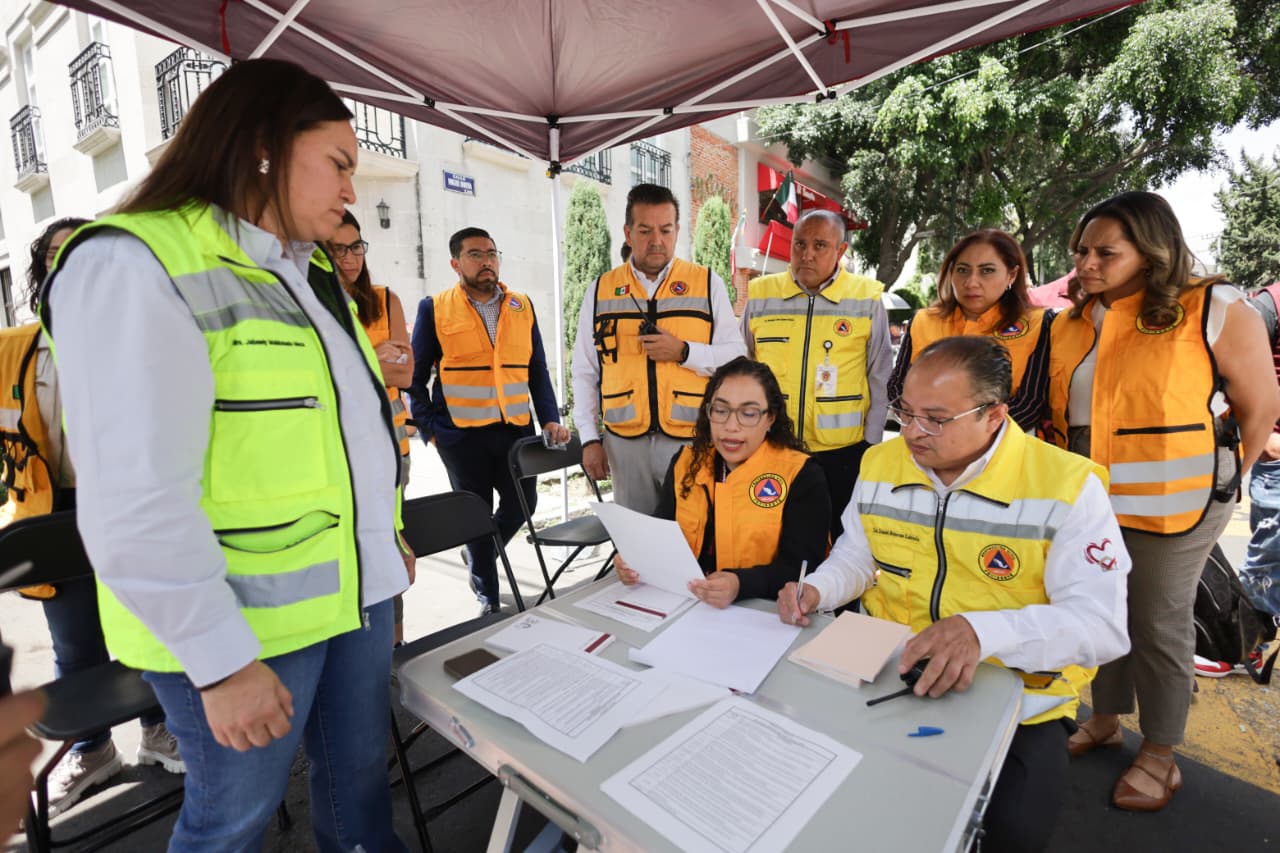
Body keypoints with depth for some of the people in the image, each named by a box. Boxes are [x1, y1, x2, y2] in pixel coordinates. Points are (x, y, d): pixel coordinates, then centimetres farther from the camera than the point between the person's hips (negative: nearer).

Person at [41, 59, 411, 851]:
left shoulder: (313, 272, 11)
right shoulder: (134, 266, -15)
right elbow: (135, 501, -21)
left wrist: (386, 530, 17)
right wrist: (222, 661, -19)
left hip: (356, 585, 7)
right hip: (241, 619, -7)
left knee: (360, 771, 22)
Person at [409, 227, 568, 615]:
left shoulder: (522, 306, 9)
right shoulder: (434, 309, 0)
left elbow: (537, 369, 11)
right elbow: (416, 376, 3)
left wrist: (550, 419, 1)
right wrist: (429, 428, -4)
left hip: (515, 428, 3)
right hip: (461, 433, -3)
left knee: (522, 503, 10)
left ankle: (480, 559, 40)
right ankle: (488, 595, 28)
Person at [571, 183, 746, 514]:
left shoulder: (707, 284, 3)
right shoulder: (601, 290, 7)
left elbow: (736, 357, 1)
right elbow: (584, 372, 8)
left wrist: (683, 352, -15)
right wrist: (590, 438, 3)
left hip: (693, 440, -1)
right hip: (625, 443, 2)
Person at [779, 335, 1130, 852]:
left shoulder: (1067, 486, -16)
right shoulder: (879, 464, -1)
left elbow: (1102, 625, -21)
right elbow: (857, 557, 11)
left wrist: (983, 632, -37)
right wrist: (818, 590, -10)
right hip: (890, 671, 4)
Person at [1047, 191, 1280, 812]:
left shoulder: (1214, 312, -9)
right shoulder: (1069, 324, 5)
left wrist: (1217, 486, 1)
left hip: (1169, 505, -4)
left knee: (1158, 624, 8)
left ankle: (1159, 755, 27)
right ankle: (1103, 722, 36)